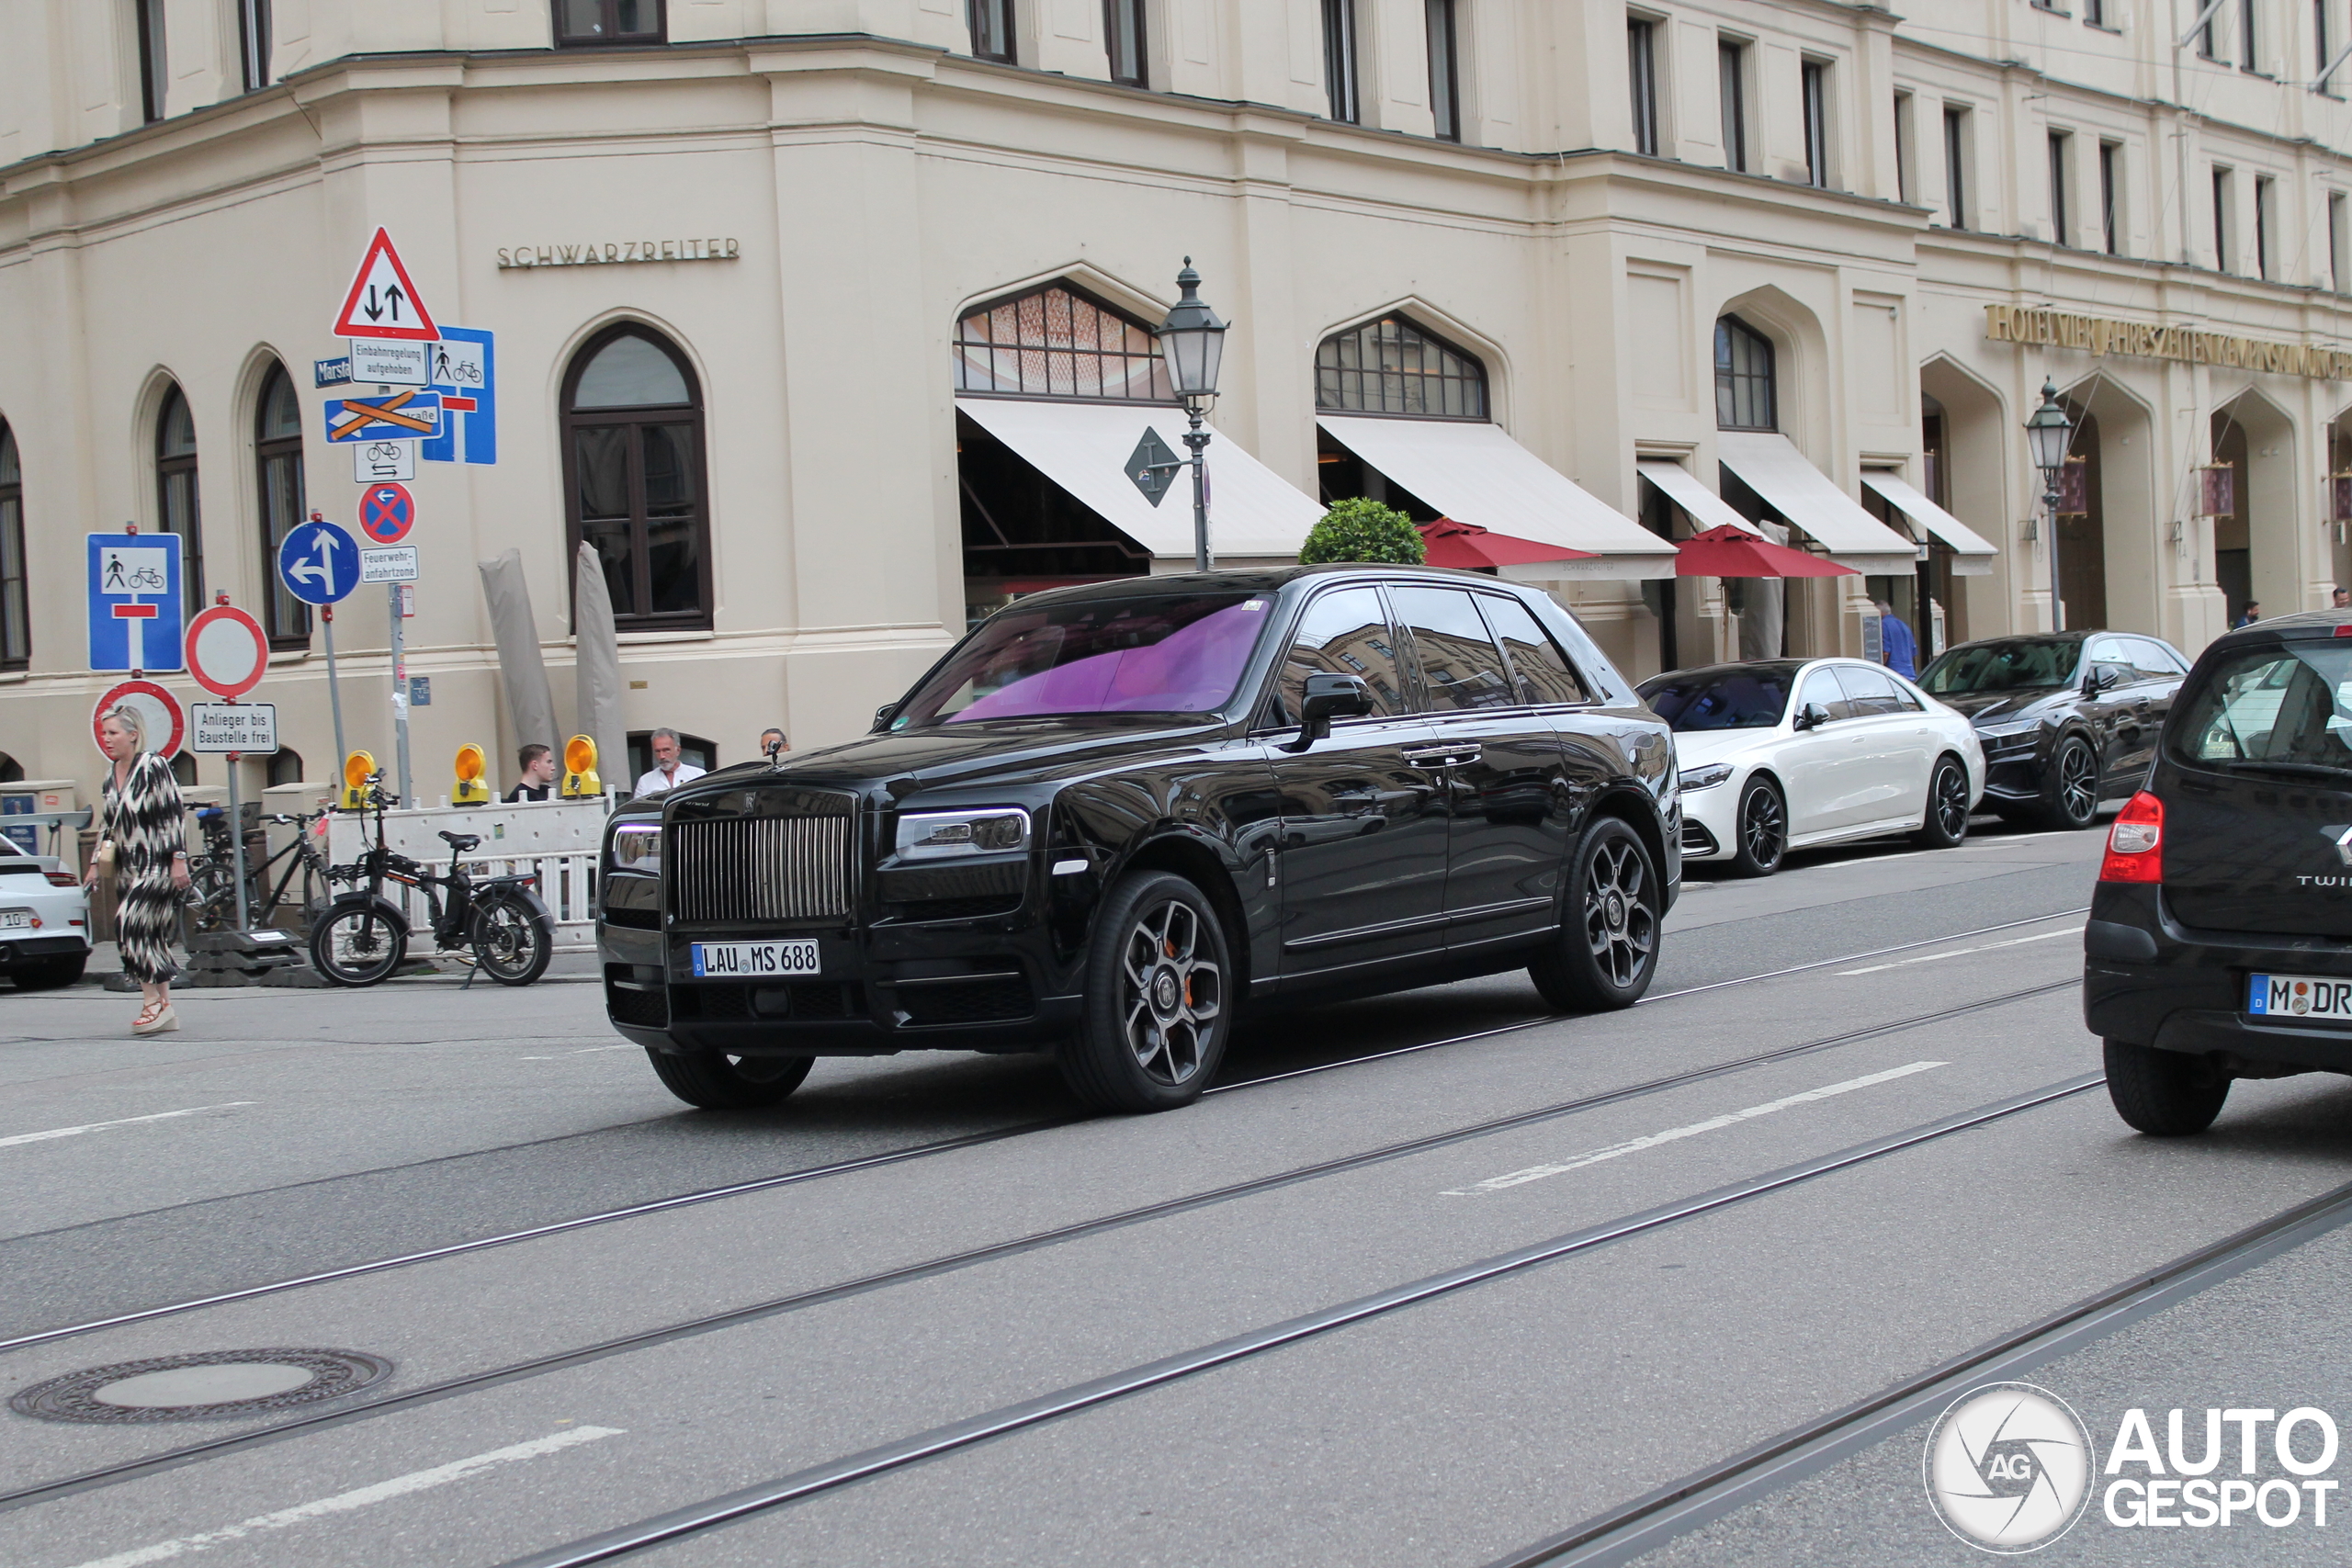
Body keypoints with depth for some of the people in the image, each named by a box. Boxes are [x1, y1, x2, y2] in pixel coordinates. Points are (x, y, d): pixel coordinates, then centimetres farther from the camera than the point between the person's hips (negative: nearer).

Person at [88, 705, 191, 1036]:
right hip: (128, 868, 8)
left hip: (158, 865, -8)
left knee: (130, 924, -18)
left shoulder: (153, 767, -12)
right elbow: (107, 822, 20)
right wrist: (96, 863, 16)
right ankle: (164, 1011, 10)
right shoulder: (112, 775, 12)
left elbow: (176, 814, -14)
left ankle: (154, 1003, -11)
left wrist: (179, 859, -17)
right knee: (148, 935, 6)